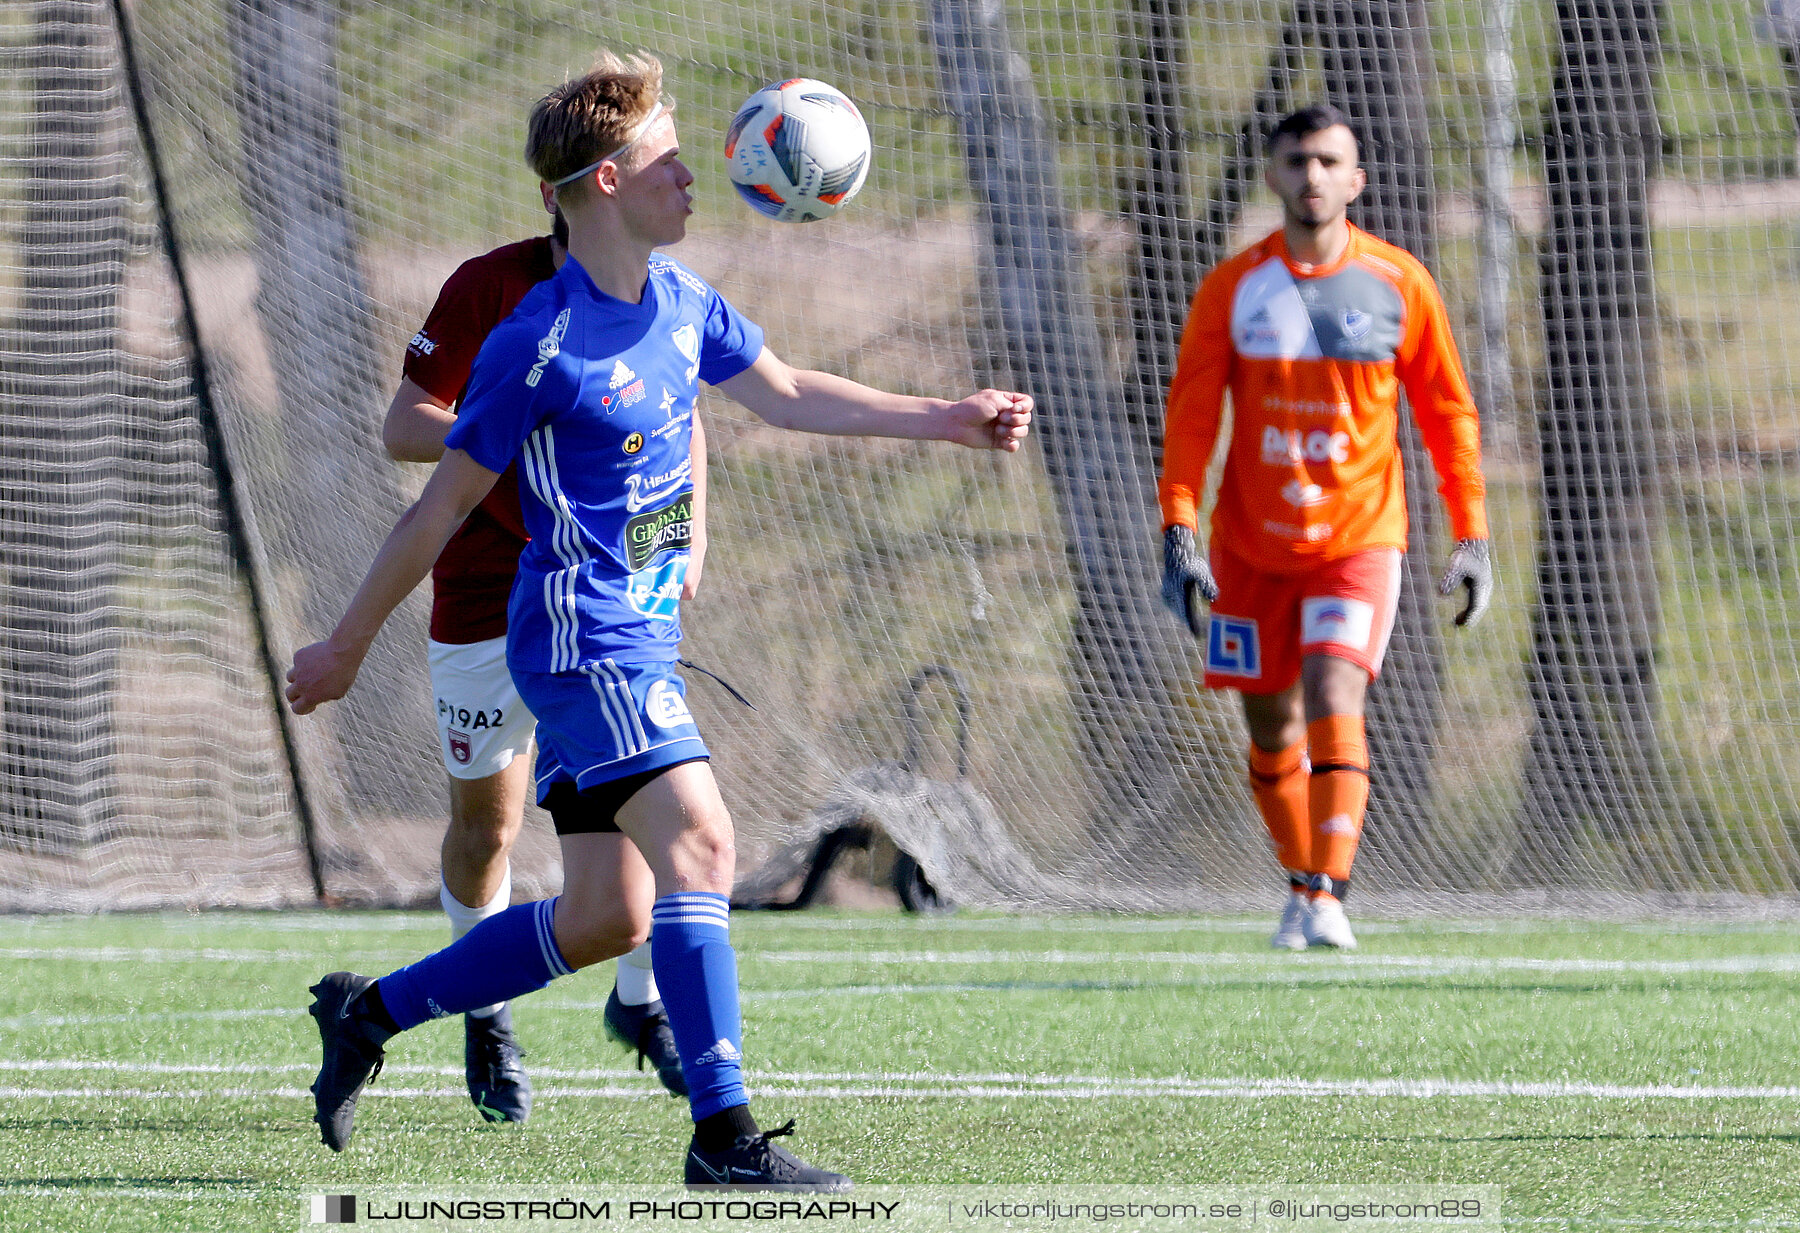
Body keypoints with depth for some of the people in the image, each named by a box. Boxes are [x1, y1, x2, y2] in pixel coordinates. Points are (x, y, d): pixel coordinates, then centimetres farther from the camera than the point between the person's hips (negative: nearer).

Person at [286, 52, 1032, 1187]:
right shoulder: (542, 346, -16)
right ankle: (724, 1138, -24)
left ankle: (368, 1012, 26)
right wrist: (347, 646, 0)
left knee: (594, 920, 11)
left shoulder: (681, 303, 8)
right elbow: (445, 504, -8)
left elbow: (788, 394, 24)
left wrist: (945, 420, 16)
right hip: (583, 640, -9)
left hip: (642, 642, 9)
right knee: (701, 843, -21)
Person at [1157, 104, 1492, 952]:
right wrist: (1179, 532, -14)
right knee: (1271, 729, 8)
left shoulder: (1399, 285, -1)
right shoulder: (1233, 288, -1)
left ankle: (1327, 896, -21)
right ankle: (1302, 883, 27)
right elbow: (1190, 413, -3)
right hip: (1249, 547, 2)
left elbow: (1447, 411, 5)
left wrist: (1471, 538, 3)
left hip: (1358, 540, -2)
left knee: (1334, 706, -20)